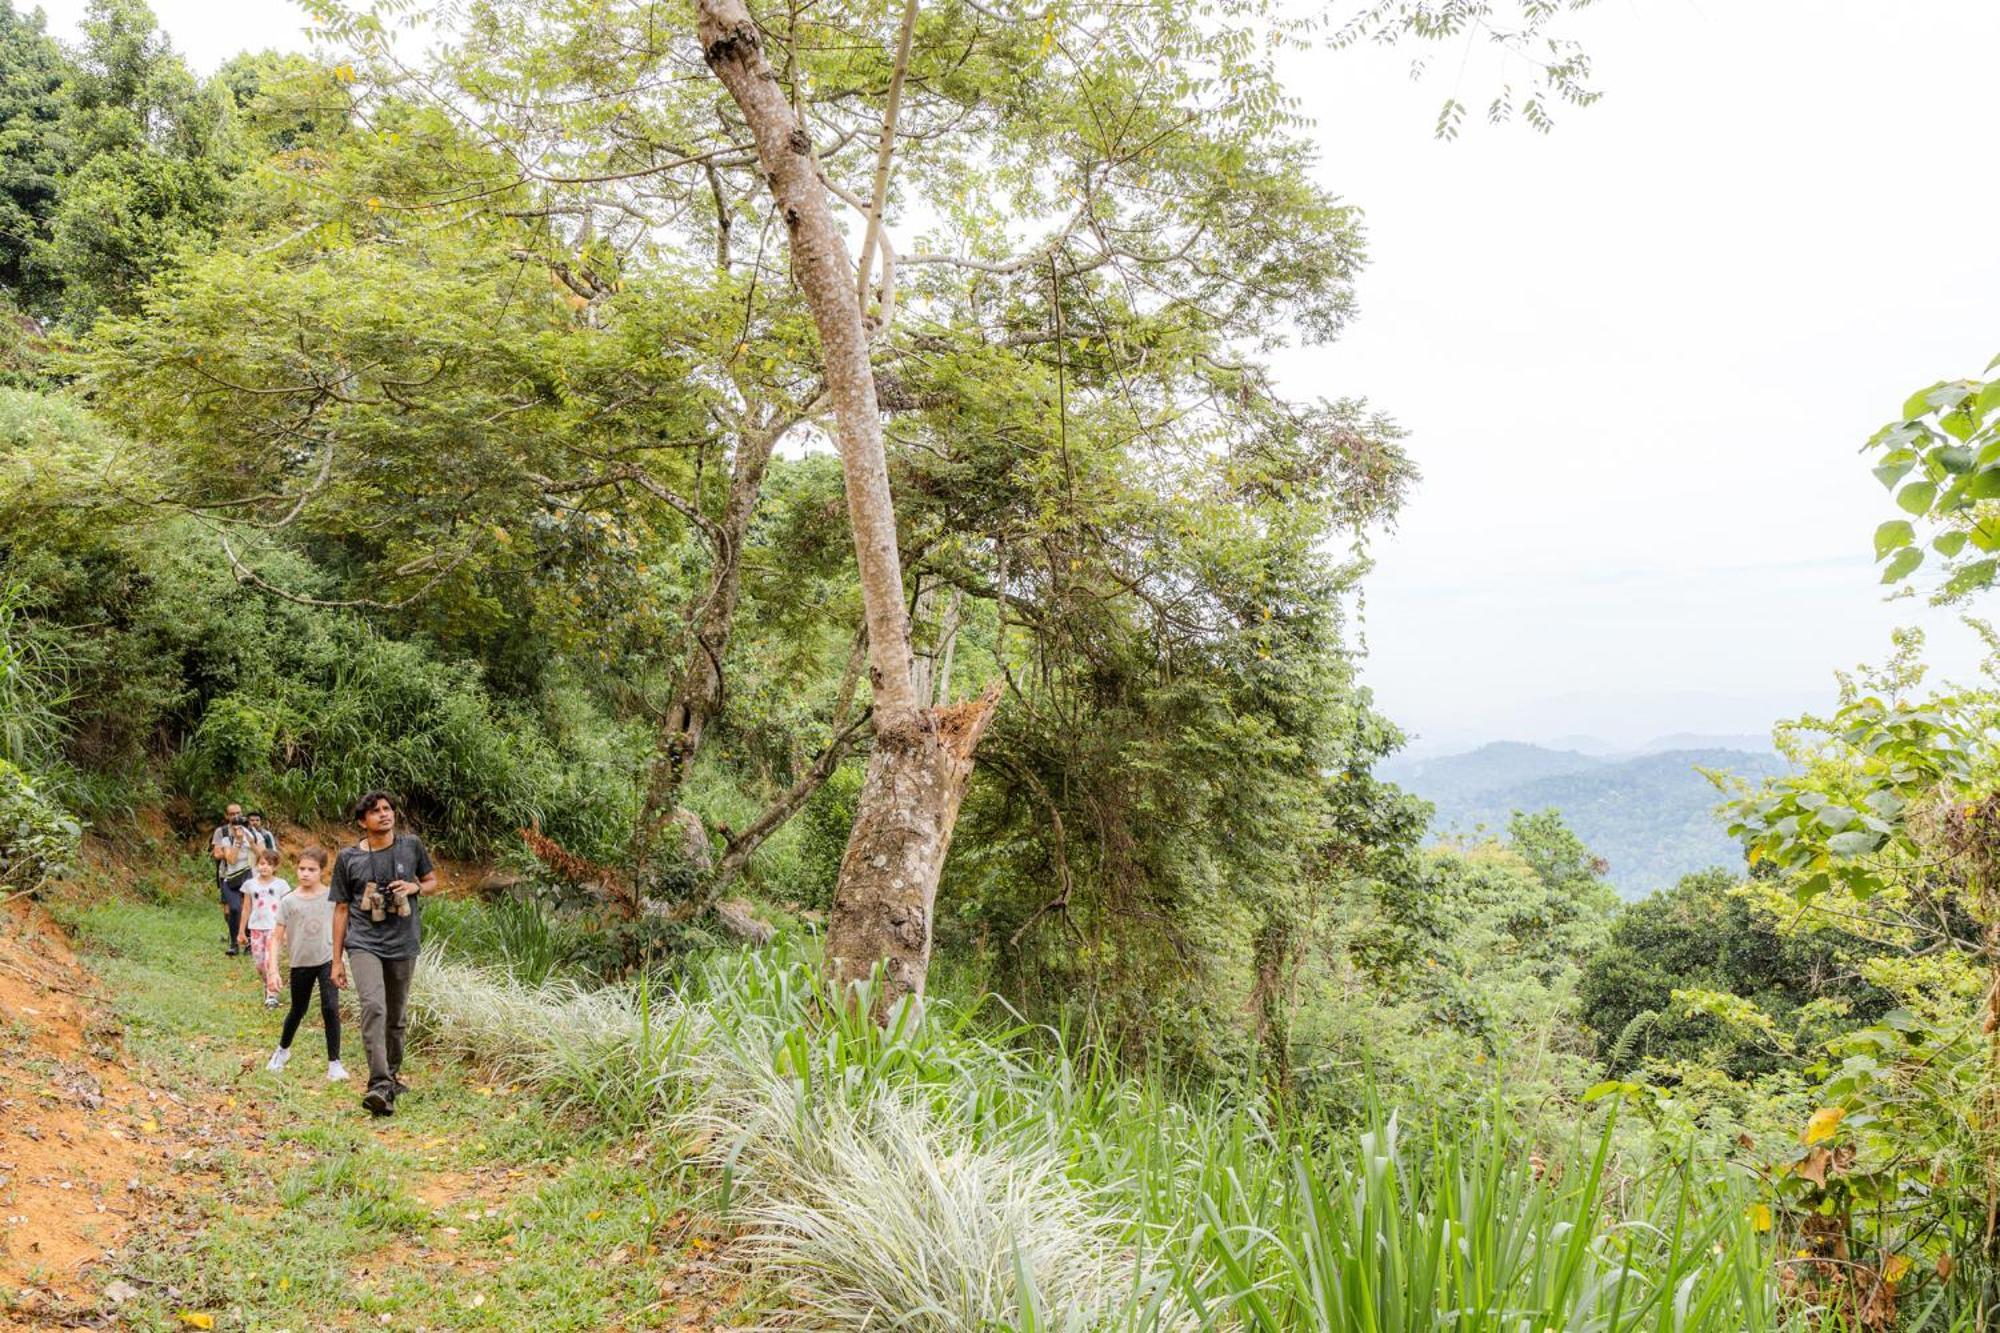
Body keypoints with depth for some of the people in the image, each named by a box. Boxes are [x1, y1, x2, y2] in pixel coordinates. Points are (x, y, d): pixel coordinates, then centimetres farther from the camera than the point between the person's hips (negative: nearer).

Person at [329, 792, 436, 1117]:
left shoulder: (411, 845, 4)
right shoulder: (348, 858, 1)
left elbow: (432, 880, 18)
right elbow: (341, 908, 7)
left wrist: (415, 887, -8)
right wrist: (337, 960, 6)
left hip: (403, 944, 2)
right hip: (364, 944, -2)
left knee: (396, 1016, 14)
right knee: (373, 1006, -23)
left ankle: (393, 1074, 34)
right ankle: (380, 1087, -29)